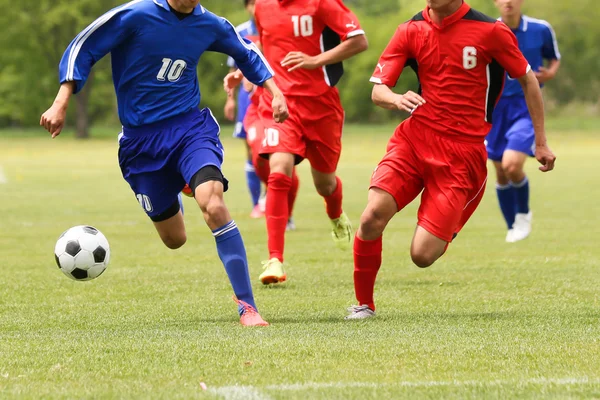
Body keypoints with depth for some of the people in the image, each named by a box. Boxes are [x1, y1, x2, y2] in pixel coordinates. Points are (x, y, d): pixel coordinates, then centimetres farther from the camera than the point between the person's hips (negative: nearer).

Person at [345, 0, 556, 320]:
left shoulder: (490, 31, -6)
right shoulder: (411, 31, 3)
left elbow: (528, 80, 7)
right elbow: (377, 89, 1)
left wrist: (541, 143, 11)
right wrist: (396, 99, -24)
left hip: (463, 155, -3)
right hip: (415, 139, 3)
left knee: (422, 255, -11)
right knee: (373, 217, -22)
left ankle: (446, 232, 26)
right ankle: (364, 303, -1)